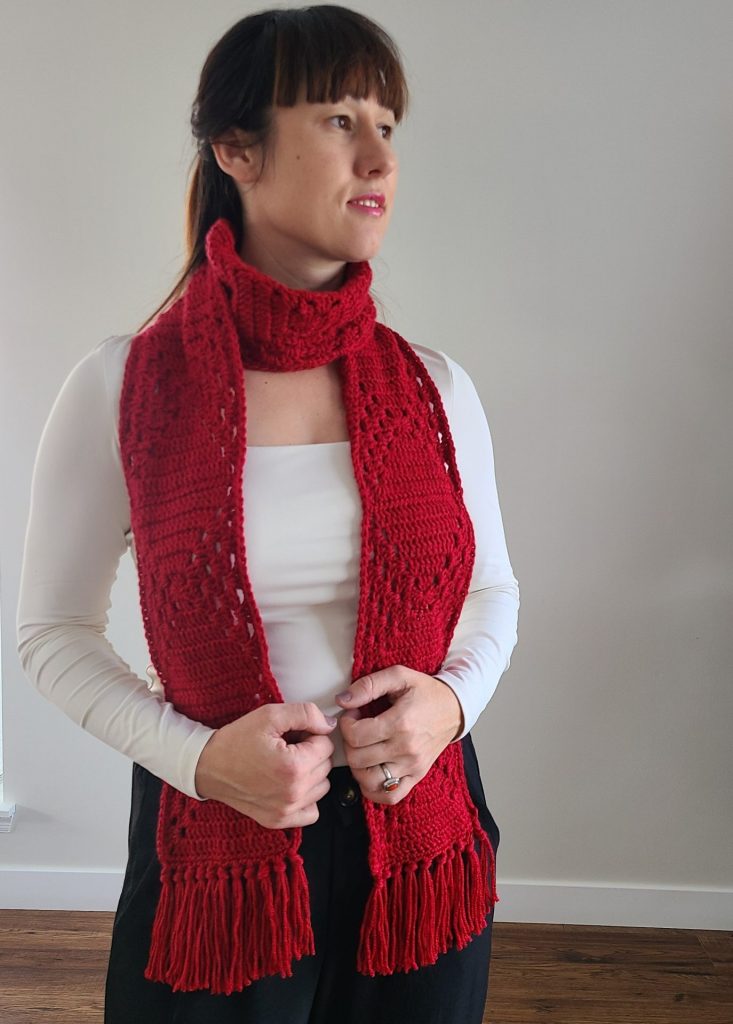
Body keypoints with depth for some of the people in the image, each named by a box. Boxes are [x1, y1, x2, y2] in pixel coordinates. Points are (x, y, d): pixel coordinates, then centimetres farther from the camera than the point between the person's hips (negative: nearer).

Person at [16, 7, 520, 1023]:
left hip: (419, 836, 3)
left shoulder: (434, 386, -3)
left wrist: (452, 696, -11)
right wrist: (197, 756, -16)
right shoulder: (120, 387, -10)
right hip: (219, 848, -2)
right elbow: (54, 629, -3)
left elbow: (492, 587, 9)